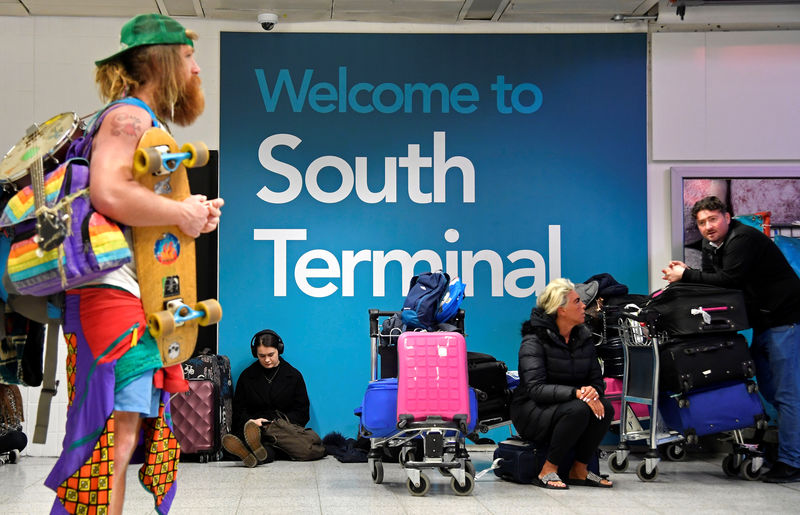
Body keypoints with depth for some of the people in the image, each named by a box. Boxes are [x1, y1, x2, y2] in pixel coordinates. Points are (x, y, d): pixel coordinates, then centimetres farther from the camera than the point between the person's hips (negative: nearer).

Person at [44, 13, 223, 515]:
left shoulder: (148, 122, 25)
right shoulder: (129, 115, -7)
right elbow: (109, 192, -26)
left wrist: (196, 212, 13)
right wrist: (182, 212, -14)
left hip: (142, 299, 10)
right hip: (114, 292, -10)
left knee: (134, 432, 10)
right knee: (117, 433, -14)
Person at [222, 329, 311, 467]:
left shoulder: (294, 375, 14)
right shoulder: (247, 376, 18)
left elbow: (302, 411, 12)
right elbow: (238, 410, 18)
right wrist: (251, 421, -6)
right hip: (255, 425, 0)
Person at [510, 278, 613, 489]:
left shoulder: (583, 338, 6)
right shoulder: (535, 340, -15)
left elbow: (597, 379, 5)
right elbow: (536, 389, -24)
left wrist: (593, 391, -21)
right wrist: (576, 393, -35)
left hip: (567, 406, 6)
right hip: (531, 412, -6)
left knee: (605, 408, -23)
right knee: (578, 409, -34)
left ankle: (579, 471, -8)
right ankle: (547, 471, -20)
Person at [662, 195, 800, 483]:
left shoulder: (743, 240, -18)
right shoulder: (711, 246, 12)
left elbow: (729, 280, -27)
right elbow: (711, 282, 11)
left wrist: (686, 275, -20)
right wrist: (685, 275, -6)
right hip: (763, 324, 10)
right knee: (767, 389, 13)